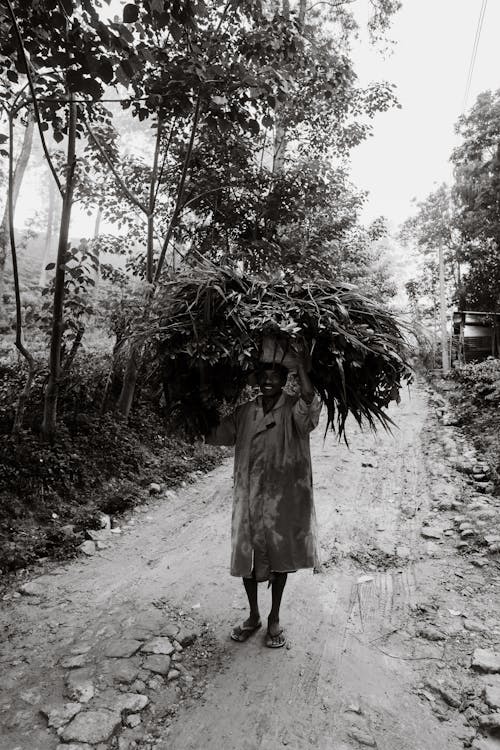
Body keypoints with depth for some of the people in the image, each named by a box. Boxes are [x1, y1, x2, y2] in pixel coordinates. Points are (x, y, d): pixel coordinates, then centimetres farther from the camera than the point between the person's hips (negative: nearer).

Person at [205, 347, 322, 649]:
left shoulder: (294, 409, -10)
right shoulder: (245, 412, 1)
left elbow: (311, 404, -34)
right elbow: (213, 435, 4)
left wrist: (301, 364, -35)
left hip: (283, 498, -3)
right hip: (249, 497, 3)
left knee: (280, 557, 14)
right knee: (247, 556, 13)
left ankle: (274, 619, 36)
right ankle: (254, 616, 37)